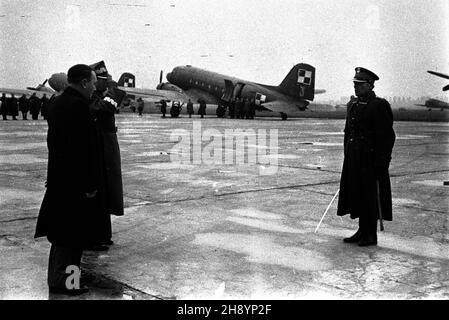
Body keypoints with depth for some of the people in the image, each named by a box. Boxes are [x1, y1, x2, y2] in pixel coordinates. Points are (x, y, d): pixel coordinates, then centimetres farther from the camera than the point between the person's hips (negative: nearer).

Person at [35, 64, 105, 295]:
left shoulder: (56, 104, 12)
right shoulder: (79, 105, -19)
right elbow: (84, 148, -22)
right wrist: (90, 184, -18)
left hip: (58, 180, 10)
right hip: (75, 183, -10)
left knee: (61, 235, 18)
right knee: (73, 235, 1)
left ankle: (56, 279, 29)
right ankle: (63, 282, 8)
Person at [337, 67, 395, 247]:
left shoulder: (379, 106, -11)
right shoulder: (352, 105, 13)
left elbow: (387, 137, -13)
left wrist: (380, 163, -17)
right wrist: (347, 156, 14)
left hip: (371, 160, -7)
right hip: (353, 160, 8)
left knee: (370, 197, 0)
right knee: (357, 196, 12)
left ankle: (371, 235, 11)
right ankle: (362, 231, 23)